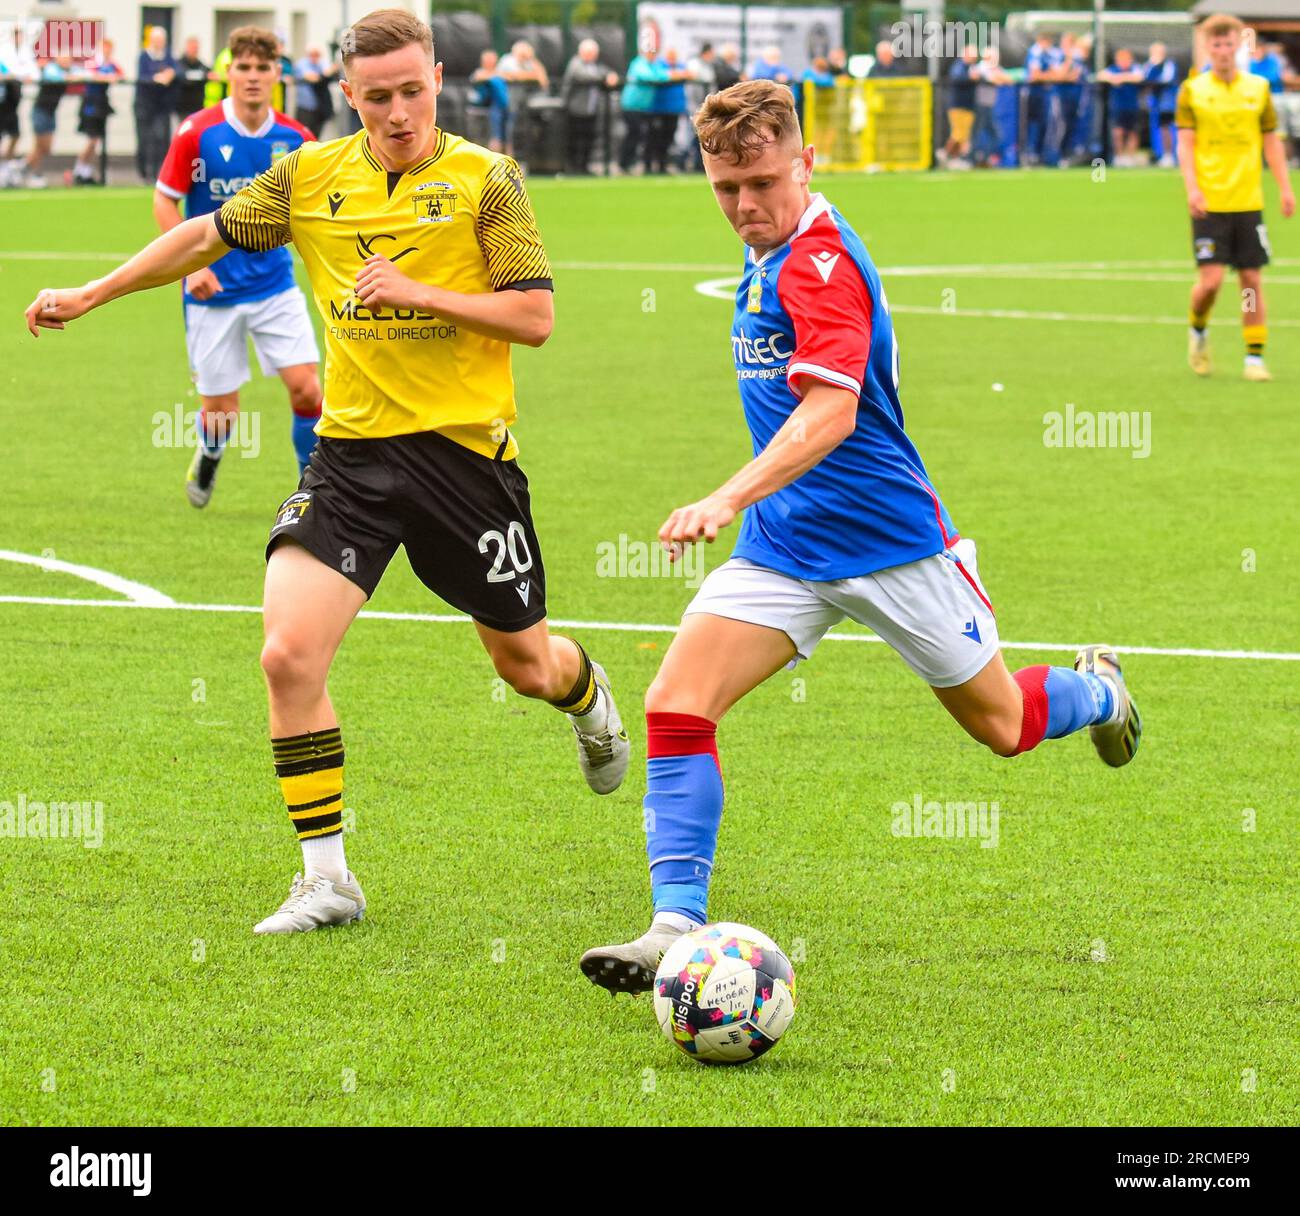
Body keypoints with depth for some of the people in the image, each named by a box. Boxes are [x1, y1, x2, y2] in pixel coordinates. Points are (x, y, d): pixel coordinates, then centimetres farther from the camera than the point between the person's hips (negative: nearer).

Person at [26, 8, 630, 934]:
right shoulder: (313, 177, 4)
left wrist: (417, 292, -18)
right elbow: (209, 235, 18)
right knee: (289, 653, -16)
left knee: (525, 664, 12)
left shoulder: (485, 180, -6)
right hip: (352, 451, 2)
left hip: (464, 449, -2)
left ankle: (588, 695, 52)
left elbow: (535, 316, -9)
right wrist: (91, 296, 20)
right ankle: (327, 877, -5)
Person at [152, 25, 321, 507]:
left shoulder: (294, 139, -3)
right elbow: (164, 200, -5)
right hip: (213, 291, -2)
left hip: (275, 283, 2)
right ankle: (207, 458, 40)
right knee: (221, 411, 3)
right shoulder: (197, 133, -11)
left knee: (306, 389, -10)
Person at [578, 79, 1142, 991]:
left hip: (889, 539, -7)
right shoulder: (772, 256, 6)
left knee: (1002, 726, 12)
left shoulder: (819, 264, -22)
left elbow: (830, 411, -35)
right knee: (676, 707, -14)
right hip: (783, 546, 7)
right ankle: (677, 927, -16)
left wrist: (731, 497, -48)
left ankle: (1098, 691, 46)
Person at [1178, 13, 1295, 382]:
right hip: (1209, 202, -2)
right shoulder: (1193, 90, 1)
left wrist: (1284, 187, 4)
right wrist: (1192, 187, -13)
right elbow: (1185, 143, -1)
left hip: (1248, 200, 2)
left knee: (1252, 279, 1)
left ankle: (1255, 357, 7)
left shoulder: (1258, 88, 7)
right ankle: (1198, 331, 21)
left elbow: (1271, 141, 12)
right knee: (1210, 279, -9)